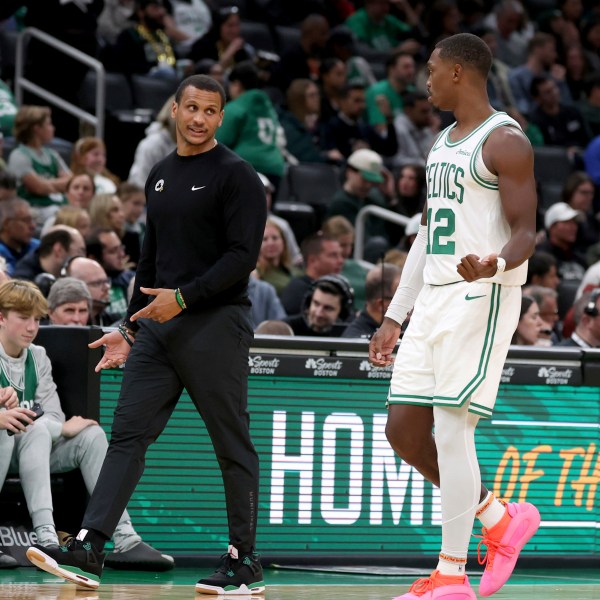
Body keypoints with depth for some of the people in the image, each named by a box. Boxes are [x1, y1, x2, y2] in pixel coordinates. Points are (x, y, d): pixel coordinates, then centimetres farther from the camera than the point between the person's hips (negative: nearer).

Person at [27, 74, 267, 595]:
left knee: (233, 445, 0)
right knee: (127, 434, -2)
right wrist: (130, 327, 20)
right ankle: (88, 550, -8)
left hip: (216, 323, -7)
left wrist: (184, 297, -19)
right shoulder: (160, 176, 17)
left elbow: (244, 255, -13)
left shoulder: (236, 176, -5)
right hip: (159, 326, 7)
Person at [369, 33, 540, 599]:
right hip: (433, 297, 9)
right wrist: (394, 318, 20)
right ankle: (500, 519, 20)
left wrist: (494, 265, -36)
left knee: (451, 429, -10)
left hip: (481, 298, -9)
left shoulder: (505, 142, -9)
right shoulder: (442, 143, 18)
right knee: (402, 429, 5)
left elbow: (525, 233, -14)